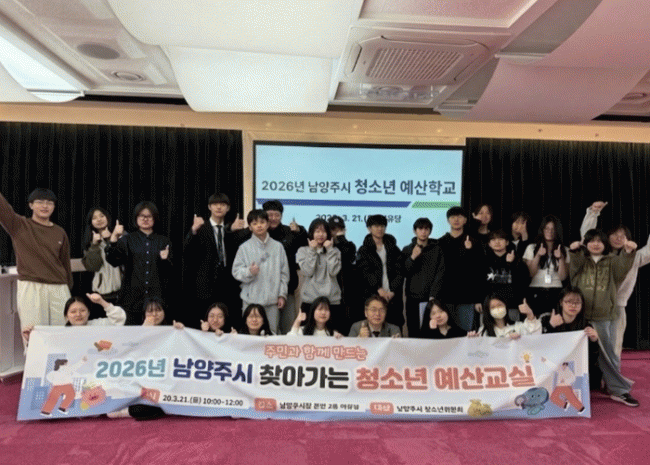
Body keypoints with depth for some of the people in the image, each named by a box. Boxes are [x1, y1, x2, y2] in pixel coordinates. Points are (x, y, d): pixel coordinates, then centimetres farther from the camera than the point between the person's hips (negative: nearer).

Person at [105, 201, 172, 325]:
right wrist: (114, 239, -21)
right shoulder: (127, 240, 9)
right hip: (132, 296, -1)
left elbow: (168, 272, 12)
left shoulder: (163, 242, 12)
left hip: (156, 296, 1)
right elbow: (113, 260, -8)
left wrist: (165, 260, -9)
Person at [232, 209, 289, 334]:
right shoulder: (245, 247, 2)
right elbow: (236, 271, 0)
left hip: (272, 300, 2)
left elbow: (284, 272, 9)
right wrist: (249, 272, -19)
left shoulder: (277, 246, 7)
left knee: (272, 332, 5)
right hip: (251, 299, -1)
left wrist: (282, 294, 5)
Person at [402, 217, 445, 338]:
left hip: (433, 299, -1)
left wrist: (433, 295, -7)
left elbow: (440, 274, 1)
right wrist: (413, 257, -11)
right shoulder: (407, 250, 11)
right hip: (413, 298, 1)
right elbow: (403, 273, 3)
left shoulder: (437, 249, 8)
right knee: (414, 333, 0)